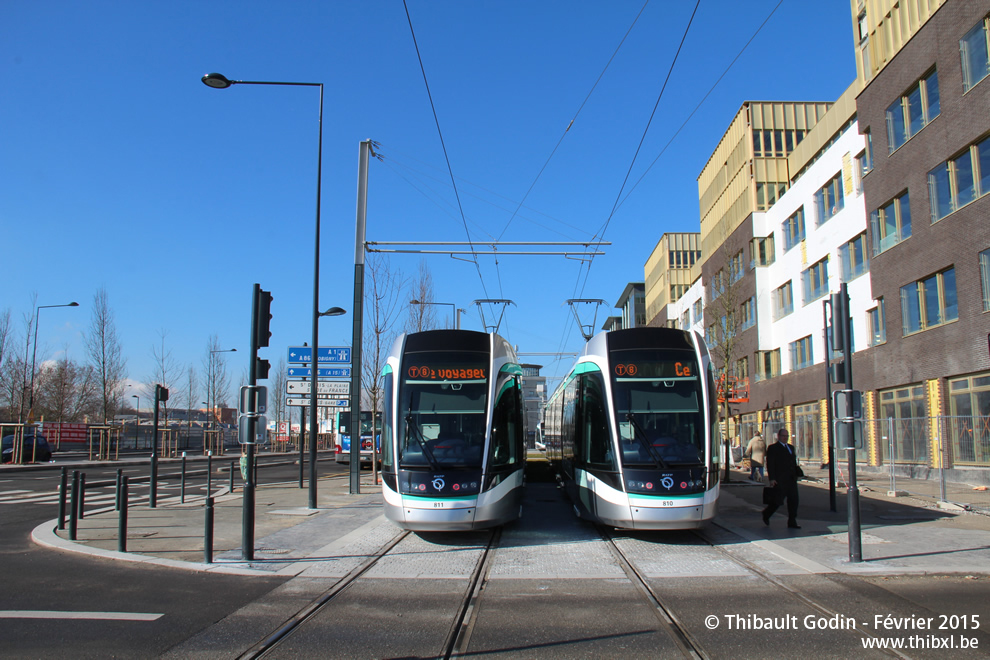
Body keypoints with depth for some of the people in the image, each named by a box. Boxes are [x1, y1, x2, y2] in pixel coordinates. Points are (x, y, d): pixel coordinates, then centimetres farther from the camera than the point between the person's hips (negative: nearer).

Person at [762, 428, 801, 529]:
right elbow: (770, 464, -9)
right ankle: (766, 514, 20)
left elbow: (794, 462, 21)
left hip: (791, 479, 7)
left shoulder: (791, 447, 19)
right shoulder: (773, 448, -3)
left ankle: (792, 522, 9)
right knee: (778, 500, -4)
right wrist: (772, 479, -16)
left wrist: (796, 475, 12)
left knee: (793, 500, 2)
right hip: (779, 480, -7)